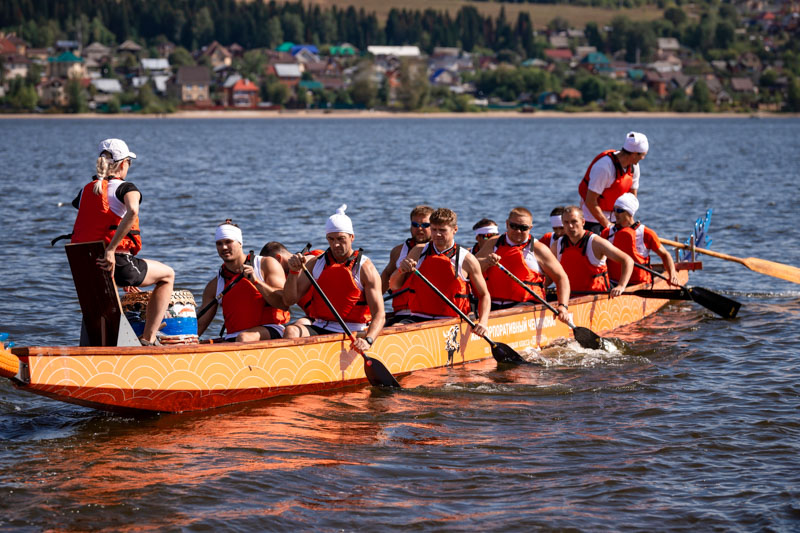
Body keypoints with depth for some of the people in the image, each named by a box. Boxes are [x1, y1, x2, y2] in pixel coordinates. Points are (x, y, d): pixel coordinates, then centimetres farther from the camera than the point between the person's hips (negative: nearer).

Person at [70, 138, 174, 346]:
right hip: (118, 264, -6)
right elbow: (132, 212, -26)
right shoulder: (125, 188, -2)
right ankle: (148, 340, 11)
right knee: (167, 275, 20)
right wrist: (110, 251, -29)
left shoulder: (85, 191, 14)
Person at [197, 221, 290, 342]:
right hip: (232, 339, 4)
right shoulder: (214, 285, 15)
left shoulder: (267, 265, 4)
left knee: (243, 338, -38)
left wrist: (256, 281, -16)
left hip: (270, 332, -4)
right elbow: (200, 324, 14)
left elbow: (284, 303, -6)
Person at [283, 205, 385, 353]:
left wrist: (368, 340, -28)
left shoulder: (365, 268, -2)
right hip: (318, 328, 3)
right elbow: (290, 300, 9)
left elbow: (379, 314, -9)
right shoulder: (315, 264, 11)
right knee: (290, 331, -27)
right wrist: (294, 272, -9)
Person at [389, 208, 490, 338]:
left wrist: (483, 323, -7)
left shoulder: (467, 260, 3)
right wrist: (401, 270, -10)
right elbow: (394, 286, 13)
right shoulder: (418, 252, 11)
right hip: (417, 319, 2)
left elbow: (484, 295, 10)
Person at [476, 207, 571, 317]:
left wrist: (563, 306, -6)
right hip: (493, 306, 4)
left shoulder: (538, 249, 7)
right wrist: (486, 262, -17)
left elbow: (562, 278, 8)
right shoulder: (493, 244, 16)